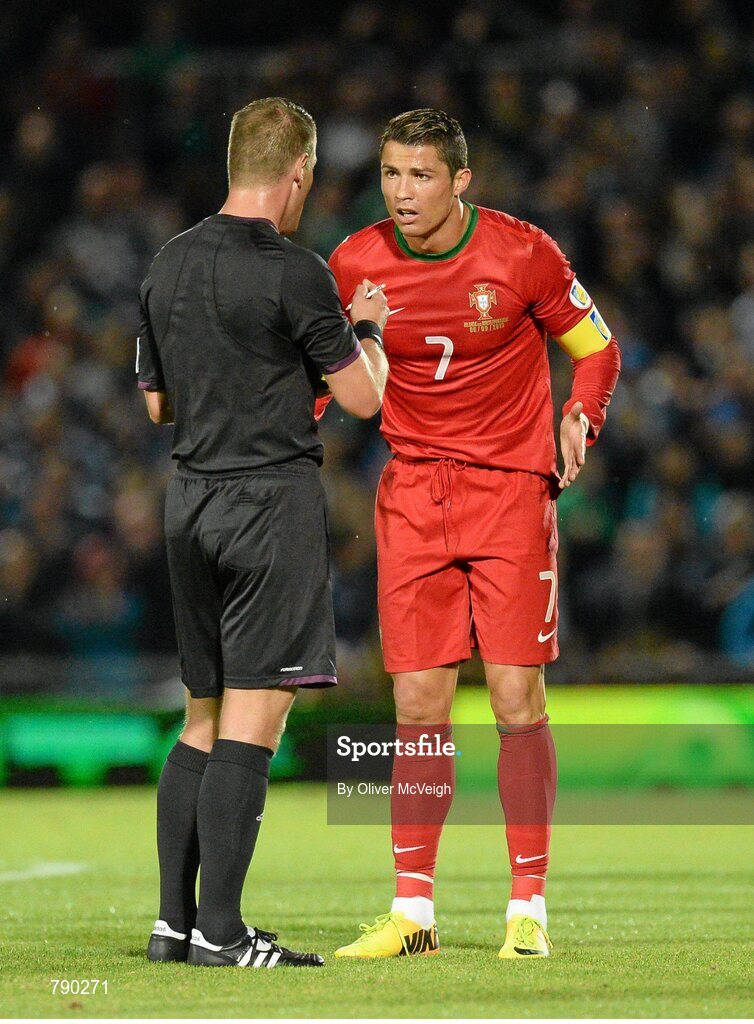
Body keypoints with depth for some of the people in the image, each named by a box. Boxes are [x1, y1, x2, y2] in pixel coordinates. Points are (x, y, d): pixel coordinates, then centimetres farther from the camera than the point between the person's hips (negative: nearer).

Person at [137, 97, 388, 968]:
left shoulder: (168, 267, 10)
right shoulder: (293, 275, -12)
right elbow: (364, 398, -6)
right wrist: (367, 327, 11)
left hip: (190, 498, 7)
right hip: (273, 496, -7)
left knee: (204, 717, 13)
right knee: (254, 718, -6)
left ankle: (173, 920, 11)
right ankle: (219, 930, -8)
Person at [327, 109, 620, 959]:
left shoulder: (522, 253, -8)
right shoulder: (355, 264, -2)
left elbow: (595, 346, 5)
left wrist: (580, 417, -14)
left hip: (511, 489, -2)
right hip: (413, 496, 2)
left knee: (516, 698, -5)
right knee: (418, 705, -1)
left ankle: (528, 910, 2)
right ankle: (412, 912, 5)